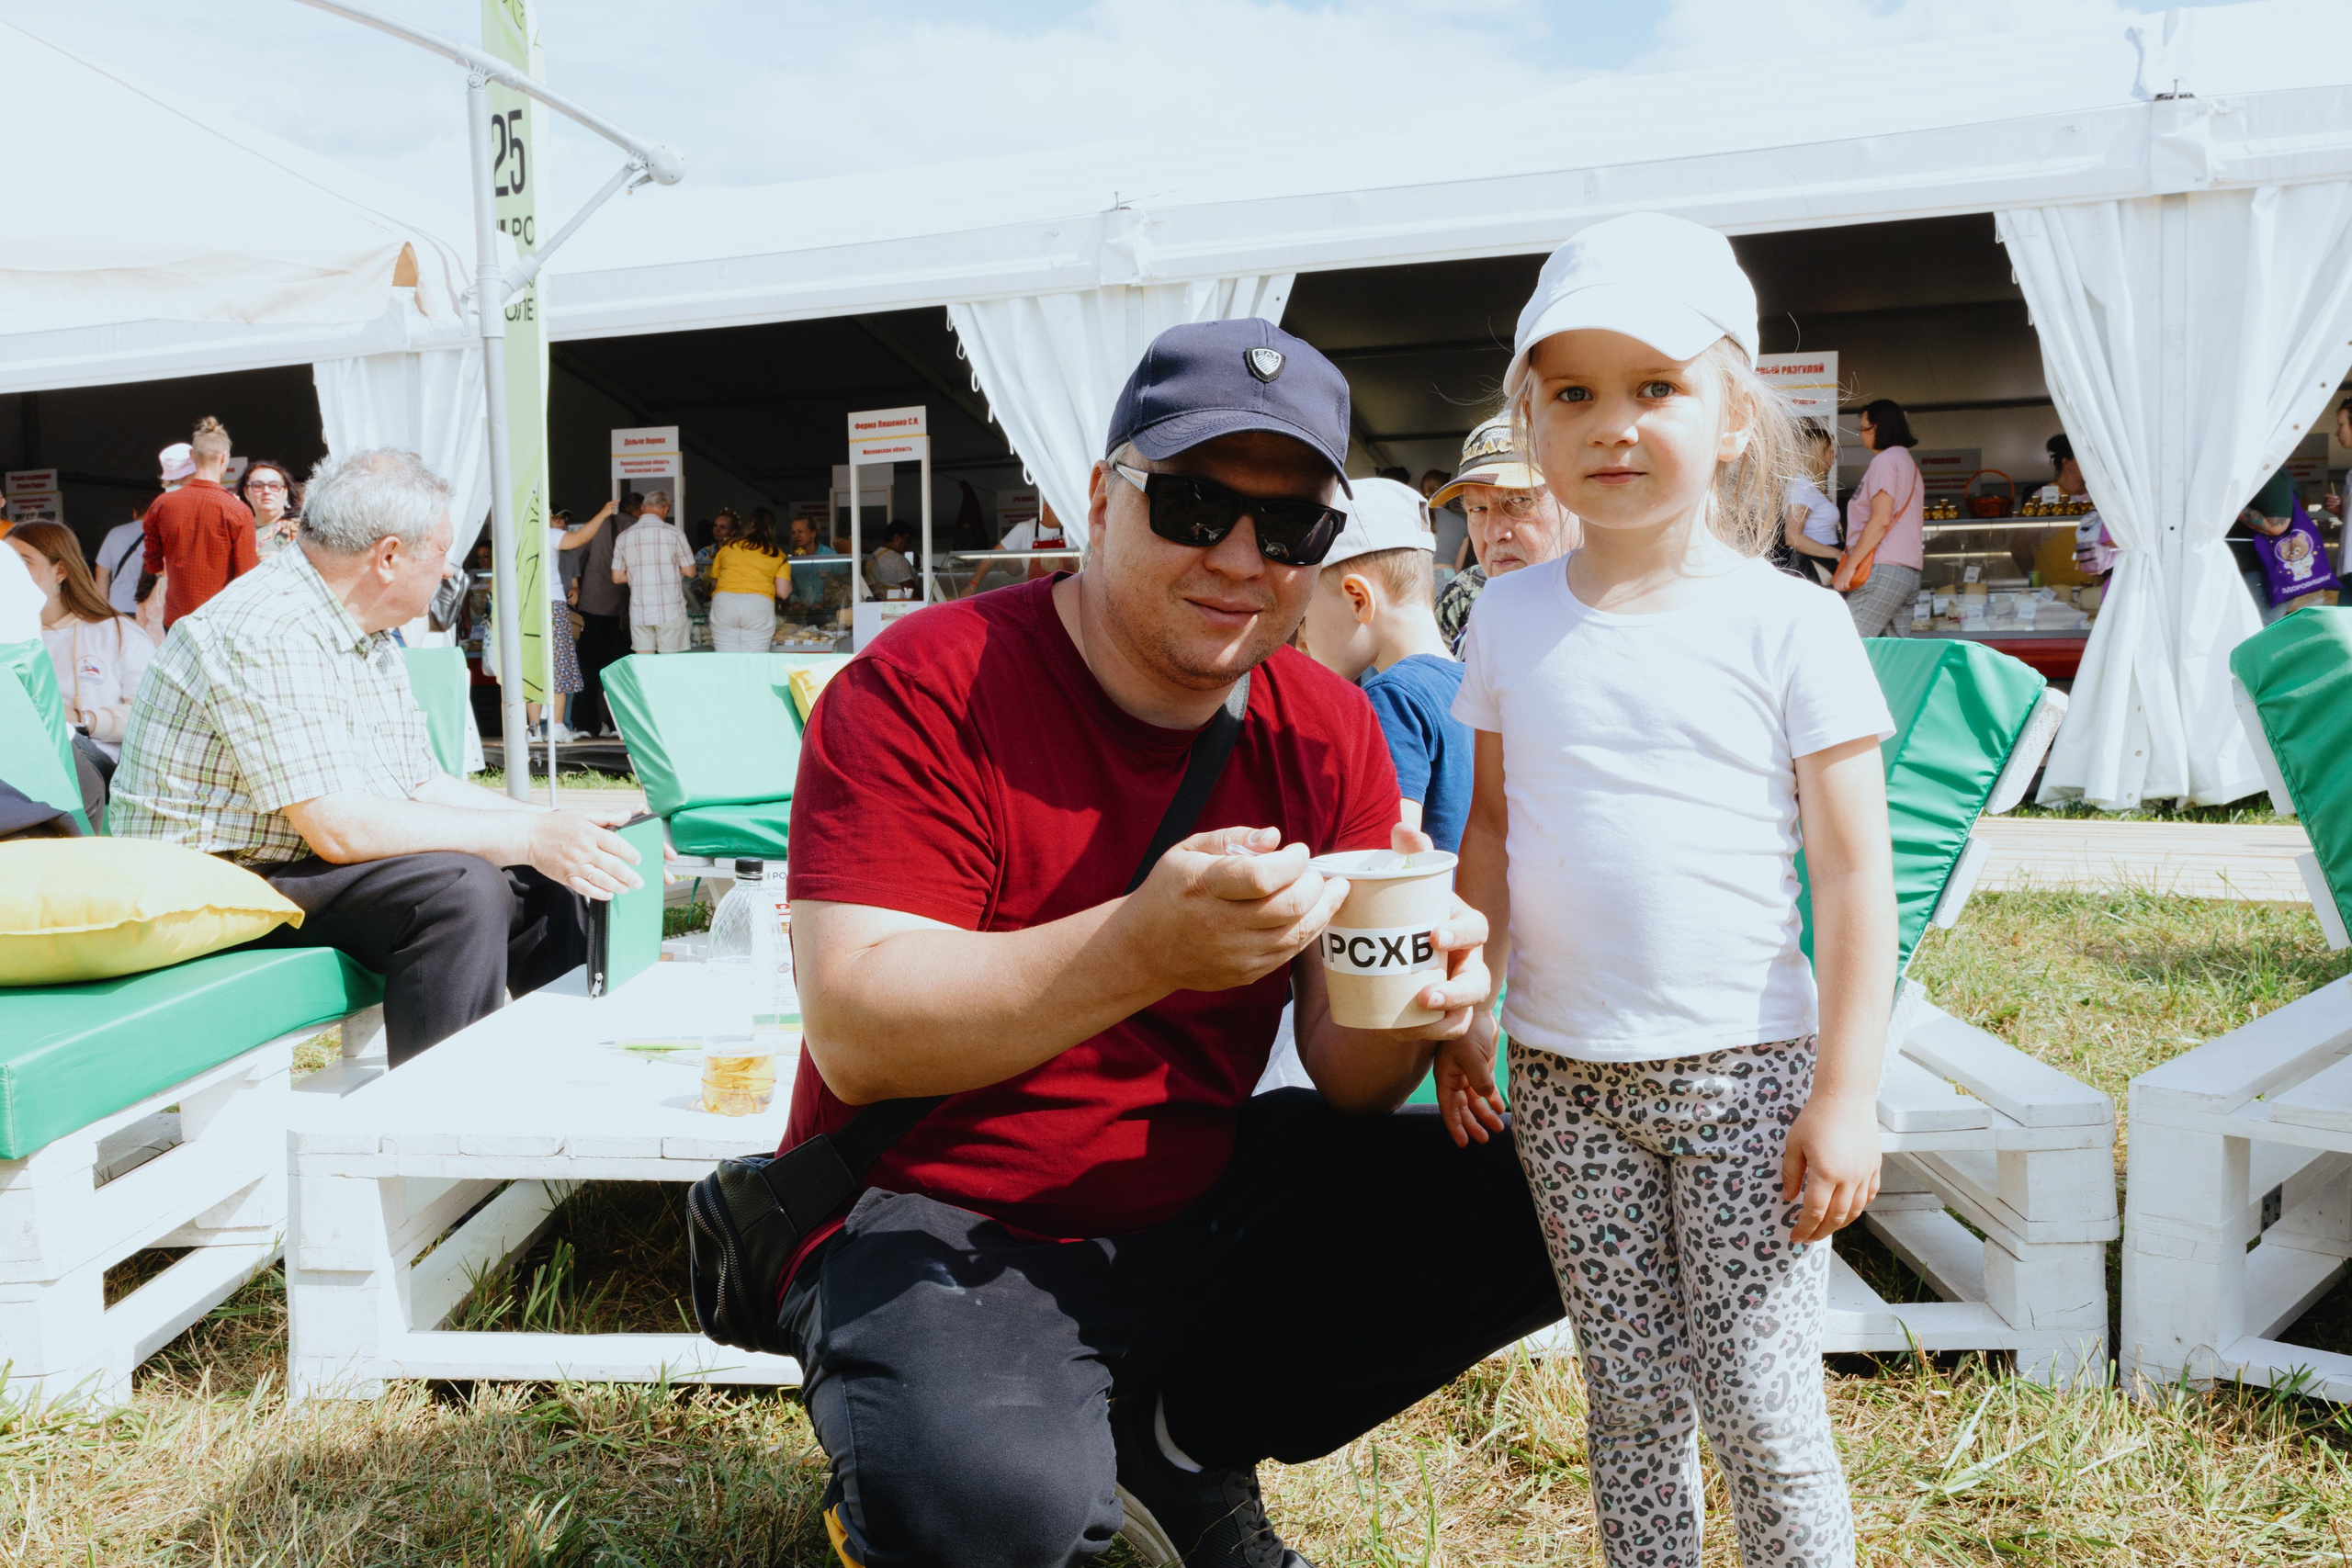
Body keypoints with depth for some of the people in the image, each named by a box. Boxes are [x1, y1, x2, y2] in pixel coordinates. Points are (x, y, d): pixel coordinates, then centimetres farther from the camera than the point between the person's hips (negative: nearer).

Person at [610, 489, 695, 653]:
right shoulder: (674, 534, -6)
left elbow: (617, 577, 8)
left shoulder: (624, 537, 5)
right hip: (670, 610, -3)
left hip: (639, 612, 3)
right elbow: (689, 571, -2)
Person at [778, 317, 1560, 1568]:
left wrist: (1405, 1004, -27)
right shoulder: (924, 690, -16)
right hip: (941, 1221, -5)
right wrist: (1144, 949, -40)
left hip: (1206, 1205, 6)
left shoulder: (1327, 730, 0)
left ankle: (1183, 1445, 11)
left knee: (1537, 1205, -6)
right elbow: (854, 1035, -26)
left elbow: (1347, 1078, -2)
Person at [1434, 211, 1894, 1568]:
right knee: (1631, 1396, 13)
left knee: (1762, 1409, 5)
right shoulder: (1514, 617, 4)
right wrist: (1462, 1017, 8)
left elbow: (1854, 870, -6)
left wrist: (1848, 1093, -8)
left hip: (1744, 1072, -3)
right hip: (1565, 1074, 3)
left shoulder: (1792, 623, -6)